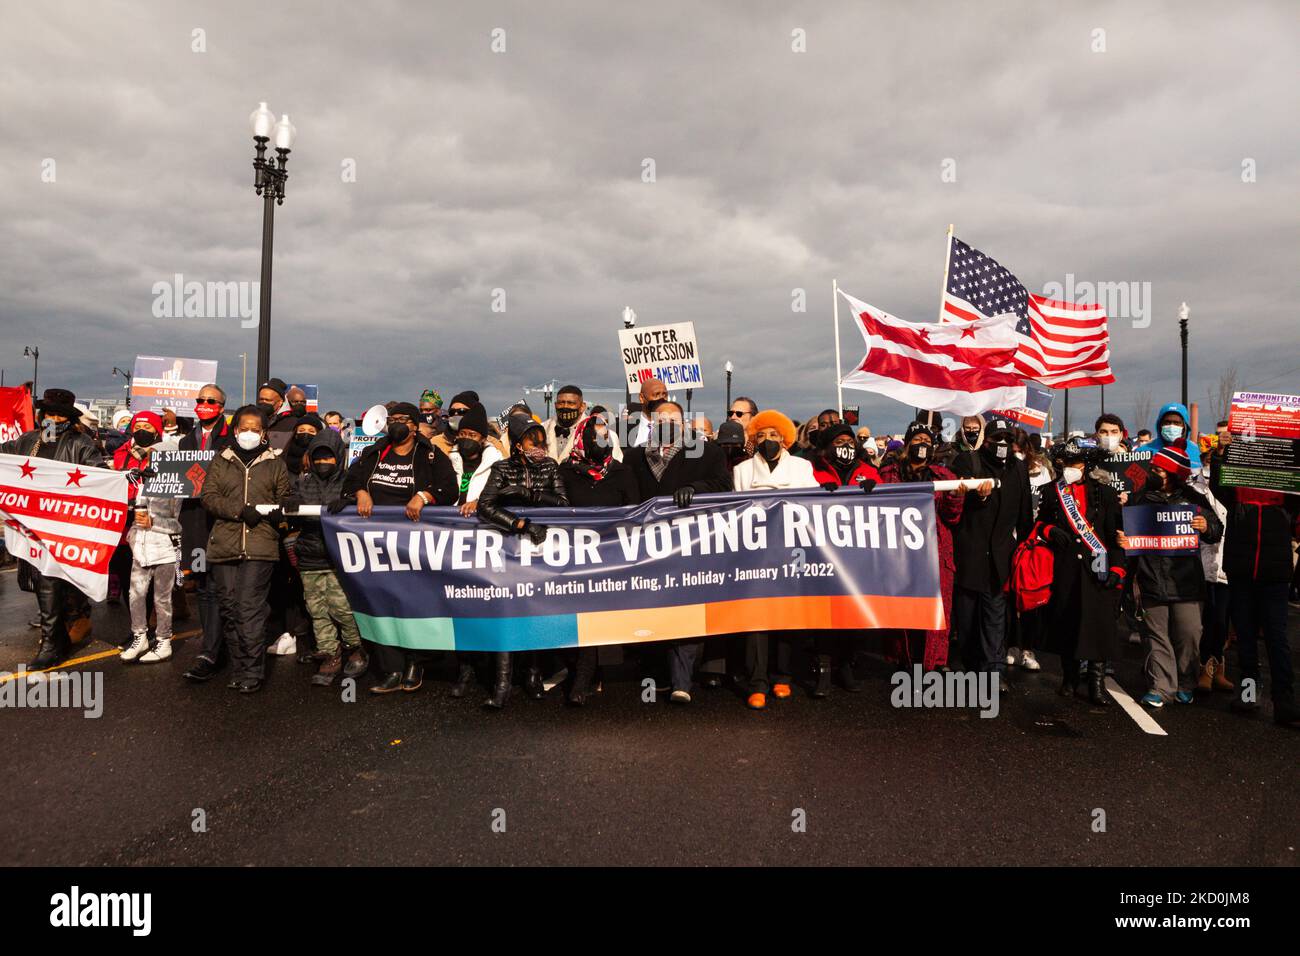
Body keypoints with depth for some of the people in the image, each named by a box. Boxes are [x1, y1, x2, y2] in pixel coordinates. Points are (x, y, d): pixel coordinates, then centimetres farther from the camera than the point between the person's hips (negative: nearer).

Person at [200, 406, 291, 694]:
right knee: (229, 609, 6)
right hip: (224, 544, 3)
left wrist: (262, 512, -6)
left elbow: (285, 502, 13)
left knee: (251, 608, -10)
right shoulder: (221, 460, 14)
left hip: (260, 546, -2)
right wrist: (239, 510, -11)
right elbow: (208, 495, 4)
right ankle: (238, 670, 15)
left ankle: (252, 673, -4)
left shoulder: (275, 463, 12)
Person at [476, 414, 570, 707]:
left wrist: (527, 493, -14)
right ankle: (502, 682, -14)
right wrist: (522, 523, -23)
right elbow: (485, 506, -14)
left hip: (541, 544, 2)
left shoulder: (550, 466, 8)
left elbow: (563, 502, -4)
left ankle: (534, 674, 6)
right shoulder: (502, 468, 2)